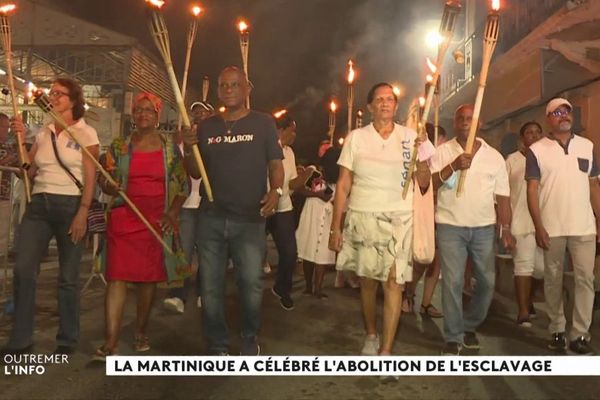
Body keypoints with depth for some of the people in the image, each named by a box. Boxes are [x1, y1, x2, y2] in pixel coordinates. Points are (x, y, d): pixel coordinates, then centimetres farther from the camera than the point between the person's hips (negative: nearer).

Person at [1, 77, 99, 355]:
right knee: (23, 270, -4)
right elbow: (28, 171, 9)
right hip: (39, 204, 5)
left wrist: (83, 212, -15)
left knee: (68, 277, 2)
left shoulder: (86, 133, 0)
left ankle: (67, 340, 16)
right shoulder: (43, 133, 14)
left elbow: (90, 178, -6)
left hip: (70, 205, -4)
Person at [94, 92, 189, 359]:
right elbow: (106, 185, 8)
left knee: (149, 277, 8)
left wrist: (173, 213, -5)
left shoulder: (170, 147, 6)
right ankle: (110, 342, -6)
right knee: (117, 277, -8)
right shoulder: (119, 146, 7)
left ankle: (140, 331, 24)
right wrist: (108, 185, -16)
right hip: (123, 218, 0)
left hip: (157, 220, 1)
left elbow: (183, 185, 7)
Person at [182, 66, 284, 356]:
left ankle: (250, 339, 22)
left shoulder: (263, 123, 4)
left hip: (250, 219, -3)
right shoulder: (206, 127, 12)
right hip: (211, 218, 3)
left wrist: (276, 191, -17)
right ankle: (217, 345, 24)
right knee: (210, 286, 8)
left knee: (251, 283, -2)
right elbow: (196, 173, 15)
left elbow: (275, 163, 1)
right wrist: (188, 151, -4)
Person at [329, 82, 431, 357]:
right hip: (362, 218, 0)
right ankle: (371, 335, 32)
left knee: (393, 282, -9)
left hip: (399, 220, 0)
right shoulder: (356, 138, 2)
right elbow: (343, 185, 1)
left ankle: (386, 351, -1)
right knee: (367, 280, 10)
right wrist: (335, 227, -4)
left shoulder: (409, 137, 5)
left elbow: (423, 183, 2)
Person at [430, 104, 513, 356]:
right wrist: (453, 167, -22)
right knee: (452, 282, -4)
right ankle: (453, 337, 9)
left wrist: (506, 229, 4)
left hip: (484, 227, 3)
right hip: (450, 226, -3)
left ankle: (469, 327, 29)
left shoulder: (494, 156, 7)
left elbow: (503, 196, 8)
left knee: (487, 281, 9)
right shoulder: (442, 152, 1)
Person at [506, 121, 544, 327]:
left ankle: (528, 299, 35)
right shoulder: (512, 159, 2)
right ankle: (523, 312, 1)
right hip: (521, 221, -3)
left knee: (541, 266, 7)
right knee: (524, 264, -6)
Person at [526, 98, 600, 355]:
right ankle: (556, 331, 18)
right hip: (551, 228, -2)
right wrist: (538, 227, -11)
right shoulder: (537, 150, 0)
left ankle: (579, 334, 6)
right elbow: (532, 190, -4)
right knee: (553, 280, 6)